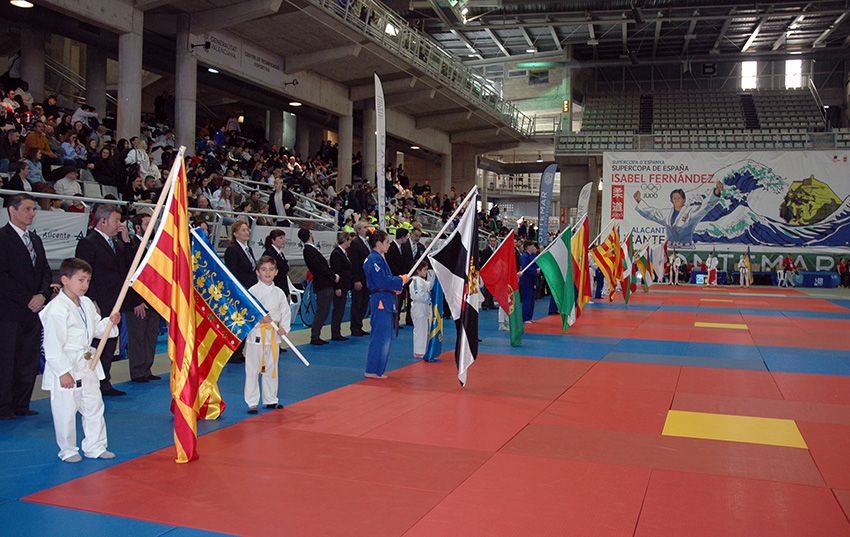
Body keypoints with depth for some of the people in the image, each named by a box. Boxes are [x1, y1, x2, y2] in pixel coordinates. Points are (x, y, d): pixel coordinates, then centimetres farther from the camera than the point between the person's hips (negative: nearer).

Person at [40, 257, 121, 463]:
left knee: (94, 406, 14)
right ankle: (67, 450, 22)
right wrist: (63, 372, -20)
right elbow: (52, 346, -20)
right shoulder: (57, 309, -19)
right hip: (65, 367, -8)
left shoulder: (86, 303, 6)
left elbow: (96, 329, 18)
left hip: (87, 364, 8)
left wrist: (110, 322, -3)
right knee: (66, 411, 4)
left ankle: (95, 447, 26)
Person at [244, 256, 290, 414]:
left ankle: (270, 399, 25)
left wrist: (284, 327, -6)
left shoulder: (279, 292, 6)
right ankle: (252, 402, 8)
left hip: (273, 334, 4)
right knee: (252, 370, 0)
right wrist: (259, 318, -23)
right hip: (256, 333, -4)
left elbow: (286, 312, 8)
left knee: (271, 368, 13)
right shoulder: (252, 291, -5)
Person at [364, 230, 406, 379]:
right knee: (380, 336, -7)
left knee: (386, 337, 13)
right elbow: (383, 282, -20)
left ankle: (378, 369, 20)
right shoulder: (374, 260, -15)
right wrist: (401, 280, -10)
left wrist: (396, 287, 4)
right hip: (381, 301, -11)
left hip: (385, 302, 11)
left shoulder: (379, 258, 16)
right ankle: (372, 370, -2)